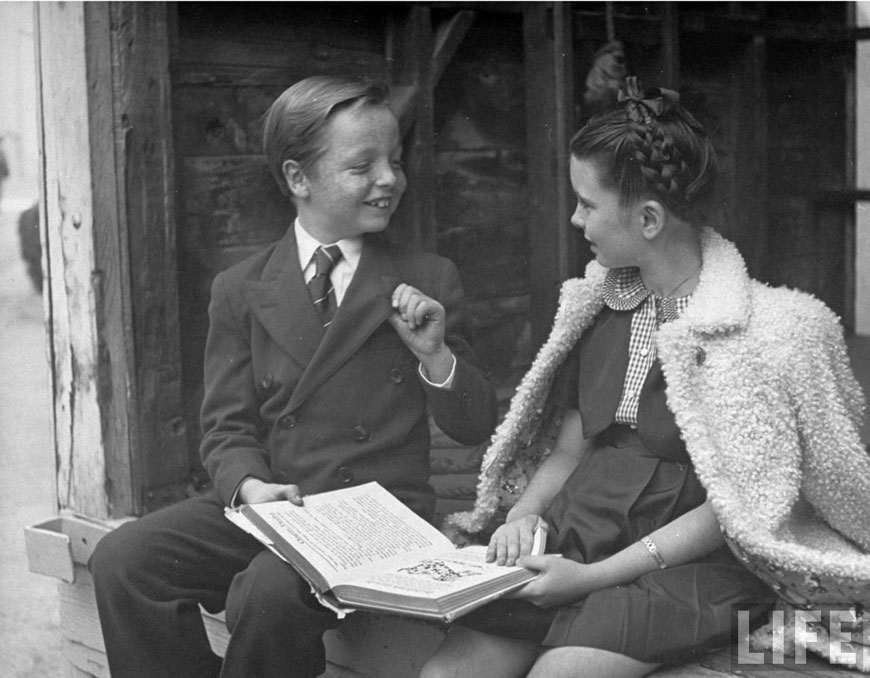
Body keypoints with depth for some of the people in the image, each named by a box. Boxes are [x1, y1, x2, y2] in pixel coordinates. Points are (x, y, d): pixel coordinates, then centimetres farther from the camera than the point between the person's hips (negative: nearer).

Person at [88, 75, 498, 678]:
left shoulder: (429, 282, 7)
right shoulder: (240, 291, 10)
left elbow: (476, 430, 7)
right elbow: (227, 425, 8)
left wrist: (434, 353, -11)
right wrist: (251, 484, -14)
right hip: (263, 508, 3)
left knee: (272, 589, -32)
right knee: (122, 560, -21)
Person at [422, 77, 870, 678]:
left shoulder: (756, 331, -10)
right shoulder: (601, 303, 11)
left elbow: (733, 506, -11)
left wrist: (593, 577, -16)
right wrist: (522, 514, -5)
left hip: (690, 567, -5)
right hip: (577, 537, 5)